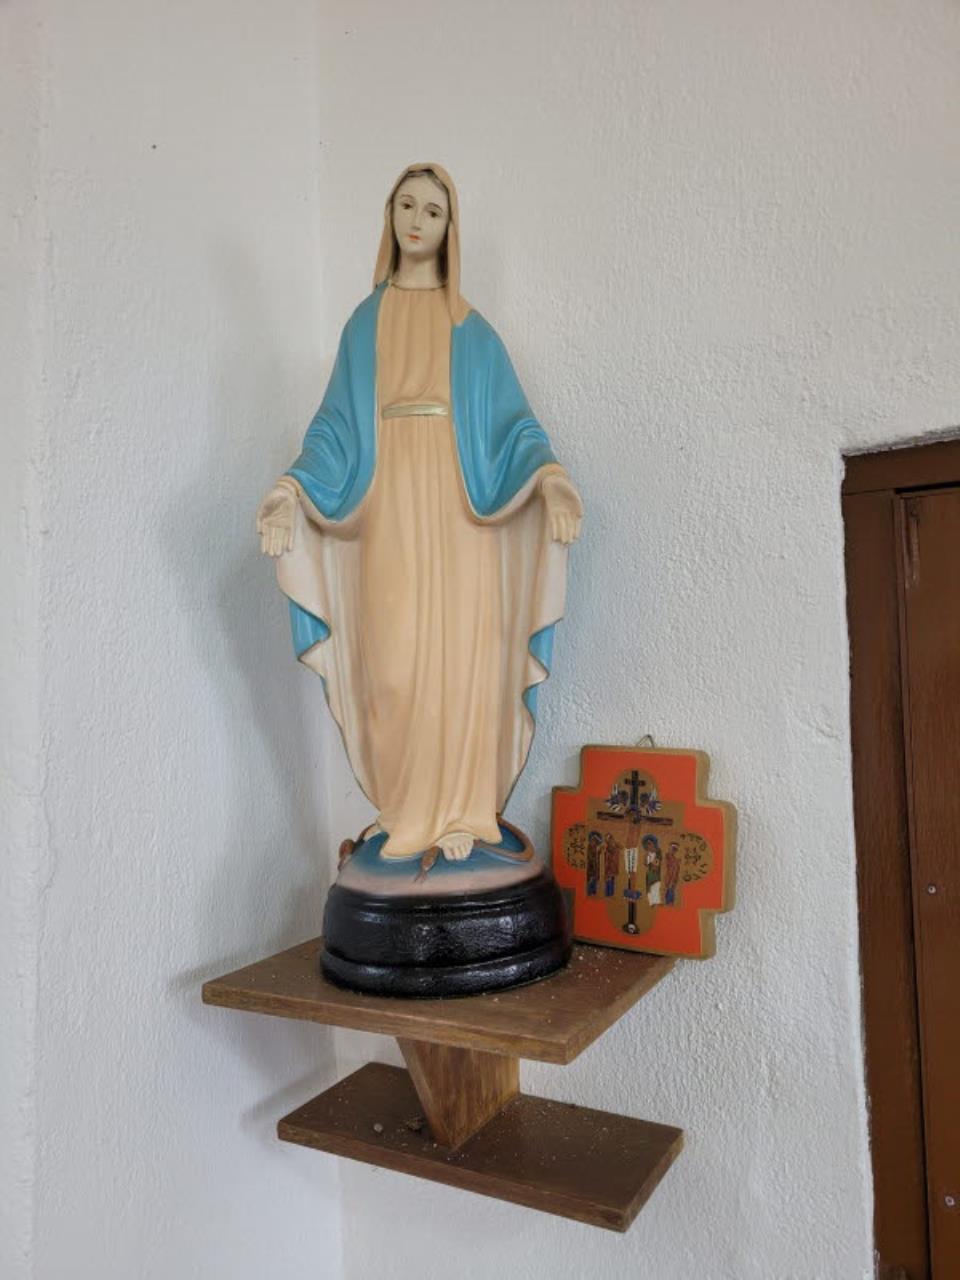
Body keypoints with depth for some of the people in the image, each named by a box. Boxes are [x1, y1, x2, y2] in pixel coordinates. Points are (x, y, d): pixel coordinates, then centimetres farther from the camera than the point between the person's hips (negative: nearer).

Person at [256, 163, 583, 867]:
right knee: (395, 665, -3)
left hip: (458, 514, -1)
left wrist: (550, 479, -15)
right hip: (389, 514, 1)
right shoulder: (364, 323, 17)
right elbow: (337, 424, 10)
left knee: (461, 658, -6)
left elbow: (512, 421, 6)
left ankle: (459, 814, 5)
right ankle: (408, 815, 10)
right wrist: (292, 490, -8)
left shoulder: (473, 331, 13)